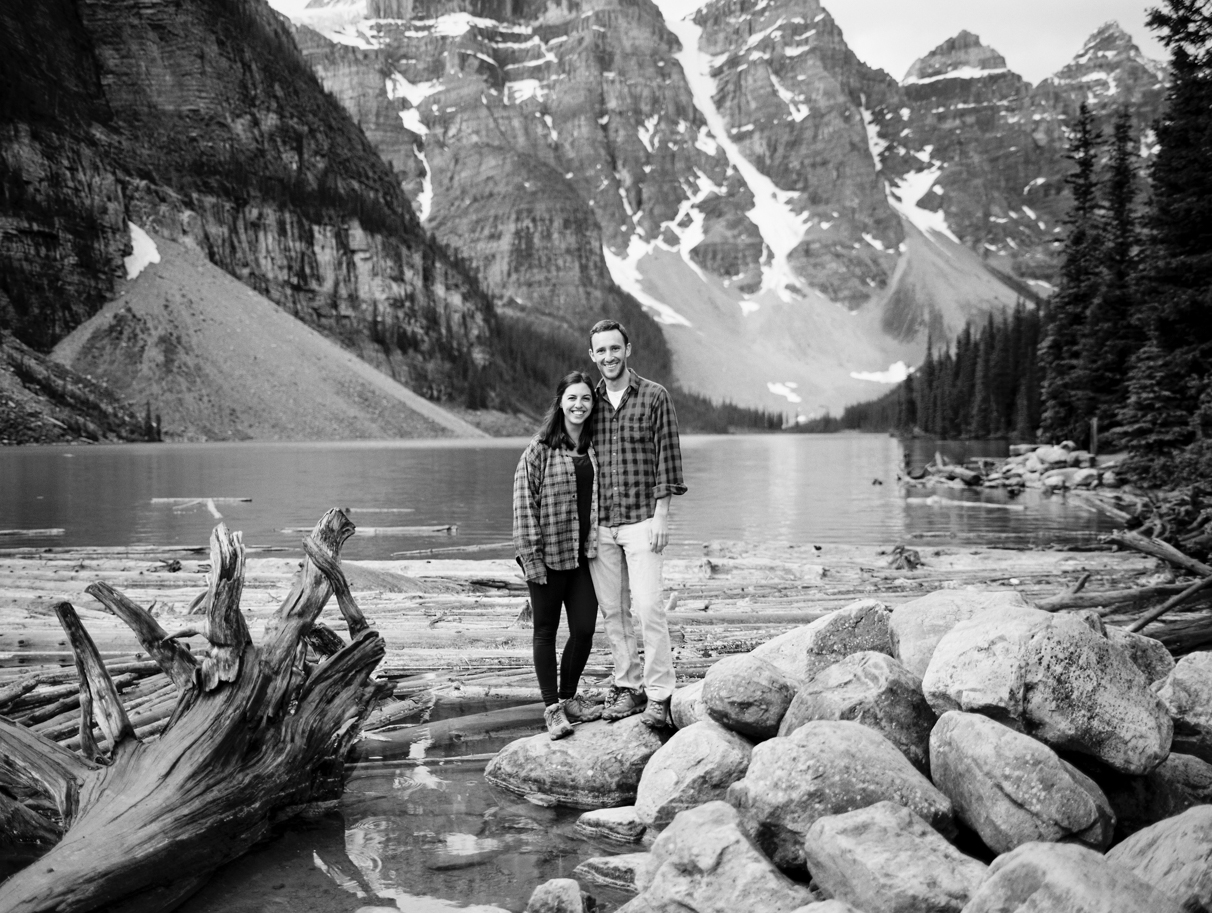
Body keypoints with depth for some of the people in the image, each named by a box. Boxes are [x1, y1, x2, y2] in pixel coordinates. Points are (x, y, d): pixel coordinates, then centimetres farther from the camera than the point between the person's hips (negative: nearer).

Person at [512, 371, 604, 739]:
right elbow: (524, 503, -9)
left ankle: (569, 697, 26)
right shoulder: (539, 449, -6)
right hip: (548, 556, -4)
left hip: (585, 554, 4)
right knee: (546, 631, 6)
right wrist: (532, 558, -14)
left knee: (584, 630, 6)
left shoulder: (596, 447, 8)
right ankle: (552, 708, 15)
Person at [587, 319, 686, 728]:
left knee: (647, 607, -8)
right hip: (599, 524, 4)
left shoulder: (655, 396, 0)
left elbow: (667, 457, -3)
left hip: (641, 520, -4)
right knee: (612, 611, 7)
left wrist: (661, 515, -10)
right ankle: (629, 686, 18)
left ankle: (659, 694, -1)